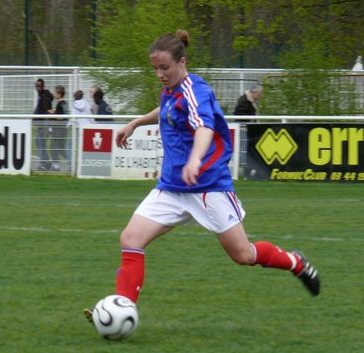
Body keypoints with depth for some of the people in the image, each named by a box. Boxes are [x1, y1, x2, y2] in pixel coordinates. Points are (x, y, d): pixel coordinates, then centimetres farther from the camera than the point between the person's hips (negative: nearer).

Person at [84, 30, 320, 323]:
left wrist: (195, 159, -58)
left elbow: (204, 127, -39)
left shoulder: (194, 90, -18)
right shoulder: (169, 91, 6)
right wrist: (135, 124, 39)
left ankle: (296, 263, 30)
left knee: (243, 255, 2)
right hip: (171, 187, 7)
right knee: (130, 239, -11)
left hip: (209, 185, -7)